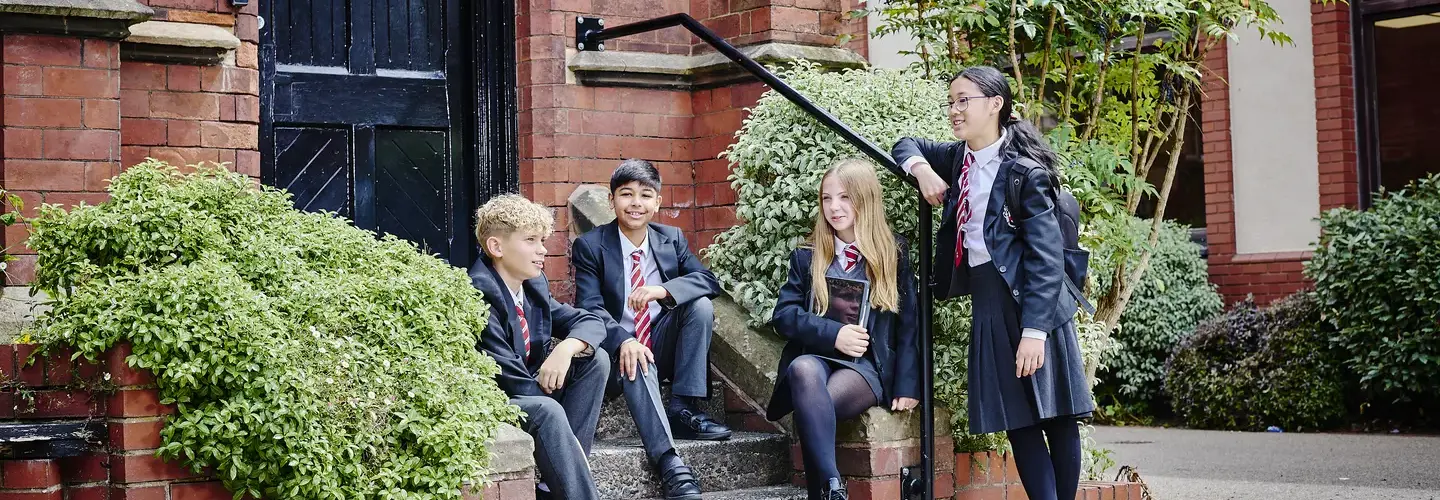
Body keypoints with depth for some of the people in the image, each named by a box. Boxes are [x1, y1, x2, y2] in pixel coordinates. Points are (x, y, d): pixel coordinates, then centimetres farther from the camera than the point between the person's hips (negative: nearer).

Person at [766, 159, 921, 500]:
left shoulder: (893, 256, 8)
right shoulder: (807, 257, 14)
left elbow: (909, 324, 4)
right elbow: (784, 314, 4)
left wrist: (907, 385, -7)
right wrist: (833, 335, -12)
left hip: (869, 365, -2)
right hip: (816, 357, 2)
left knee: (816, 402, -36)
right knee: (803, 370, -38)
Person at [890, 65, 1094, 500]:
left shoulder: (1024, 172, -12)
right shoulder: (958, 159, 9)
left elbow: (1047, 257, -16)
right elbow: (907, 146, 26)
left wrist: (1034, 330, -23)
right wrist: (921, 169, 2)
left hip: (1032, 302, -7)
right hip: (987, 303, 7)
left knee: (1057, 419, 1)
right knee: (1017, 422, 4)